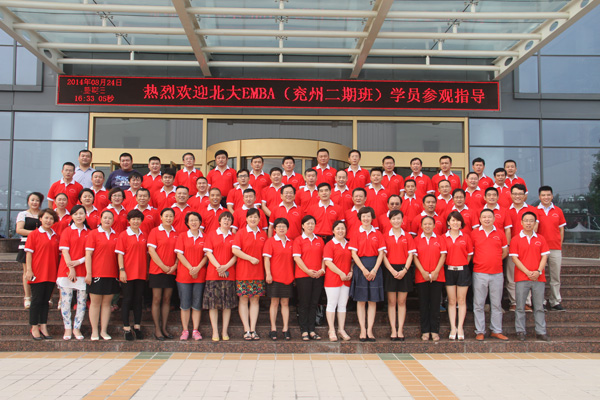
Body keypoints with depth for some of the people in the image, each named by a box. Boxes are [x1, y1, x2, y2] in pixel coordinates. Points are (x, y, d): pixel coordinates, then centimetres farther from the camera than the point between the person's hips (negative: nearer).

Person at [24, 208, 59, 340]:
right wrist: (29, 270, -12)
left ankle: (43, 326, 17)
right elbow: (29, 253, -5)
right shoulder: (34, 234, -2)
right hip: (37, 274, -4)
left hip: (51, 274, 4)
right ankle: (34, 328, 11)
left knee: (46, 301, 10)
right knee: (36, 300, 1)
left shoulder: (55, 236, 11)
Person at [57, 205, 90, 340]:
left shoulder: (89, 233, 9)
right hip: (67, 271, -2)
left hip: (83, 271, 2)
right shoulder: (67, 231, 4)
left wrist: (79, 261, -12)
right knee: (66, 300, 0)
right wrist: (71, 269, -12)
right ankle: (67, 328, 10)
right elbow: (65, 251, -3)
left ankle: (77, 328, 11)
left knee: (82, 301, 2)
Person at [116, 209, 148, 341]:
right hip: (128, 274, -4)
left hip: (141, 273, 4)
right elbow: (120, 254, -6)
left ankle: (137, 327, 19)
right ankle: (126, 328, 10)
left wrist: (146, 270, 10)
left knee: (138, 300, 10)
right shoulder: (123, 235, -3)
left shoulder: (143, 236, 10)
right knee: (127, 300, 2)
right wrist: (122, 270, -13)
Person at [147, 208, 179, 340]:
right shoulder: (155, 231, -1)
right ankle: (157, 329, 7)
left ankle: (164, 328, 15)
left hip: (171, 271, 3)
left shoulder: (177, 233, 9)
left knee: (167, 299, 7)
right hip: (157, 270, -3)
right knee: (157, 299, 0)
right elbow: (151, 250, -7)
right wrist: (163, 266, -11)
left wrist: (175, 266, -7)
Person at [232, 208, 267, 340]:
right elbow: (235, 250, -10)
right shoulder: (241, 233, 0)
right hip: (243, 272, -3)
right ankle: (247, 330, 6)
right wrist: (250, 258, -14)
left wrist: (266, 271, 5)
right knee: (244, 300, 0)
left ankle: (253, 330, 11)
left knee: (255, 300, 5)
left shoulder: (263, 235, 11)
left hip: (258, 273, 4)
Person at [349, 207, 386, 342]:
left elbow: (381, 253, 2)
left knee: (373, 300, 2)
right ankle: (363, 330, 6)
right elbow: (354, 254, -3)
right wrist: (364, 270, -12)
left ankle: (370, 330, 7)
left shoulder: (378, 234, 6)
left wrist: (374, 270, -10)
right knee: (361, 300, 1)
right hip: (360, 267, -1)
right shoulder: (356, 234, 2)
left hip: (375, 267, 1)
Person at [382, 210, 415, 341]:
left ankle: (400, 330, 9)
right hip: (390, 270, -1)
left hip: (404, 270, 1)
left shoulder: (407, 236, 6)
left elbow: (410, 255, 2)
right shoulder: (385, 235, 2)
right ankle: (393, 330, 7)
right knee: (391, 302, 3)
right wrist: (392, 271, -12)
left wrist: (404, 270, -11)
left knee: (402, 302, 4)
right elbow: (383, 255, -3)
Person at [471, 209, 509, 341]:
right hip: (479, 274, -1)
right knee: (478, 304, 2)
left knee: (497, 304, 8)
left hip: (497, 274, 2)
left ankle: (496, 331, 18)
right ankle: (480, 331, 10)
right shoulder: (474, 233, 2)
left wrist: (495, 261, 6)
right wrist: (477, 261, 2)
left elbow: (505, 251, 14)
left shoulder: (500, 233, 6)